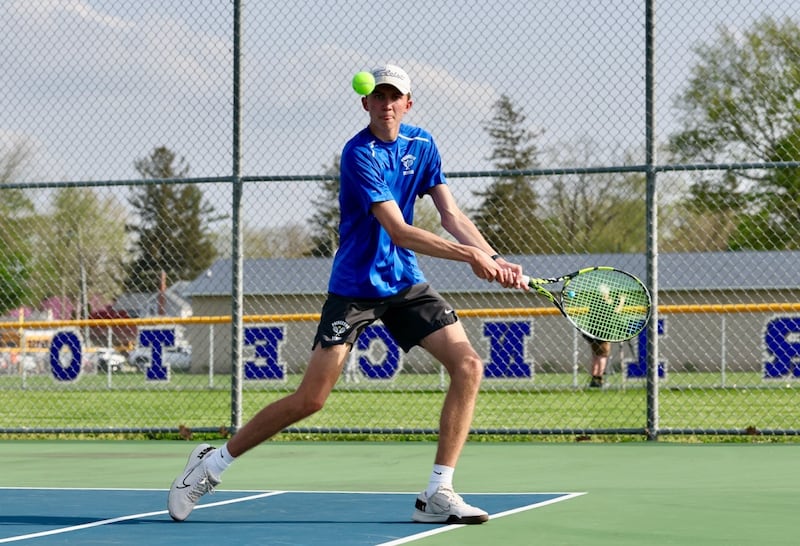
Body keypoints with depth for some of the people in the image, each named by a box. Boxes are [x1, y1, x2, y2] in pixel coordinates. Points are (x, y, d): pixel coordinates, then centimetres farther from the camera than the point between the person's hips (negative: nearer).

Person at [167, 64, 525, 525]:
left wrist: (494, 259, -14)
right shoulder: (360, 154, -18)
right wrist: (470, 255, -29)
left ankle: (438, 495, -8)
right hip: (355, 287, -6)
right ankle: (214, 462, 10)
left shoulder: (422, 146, 4)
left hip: (406, 283, 6)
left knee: (469, 366, -11)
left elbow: (452, 216, 2)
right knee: (310, 399, -9)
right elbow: (399, 231, -24)